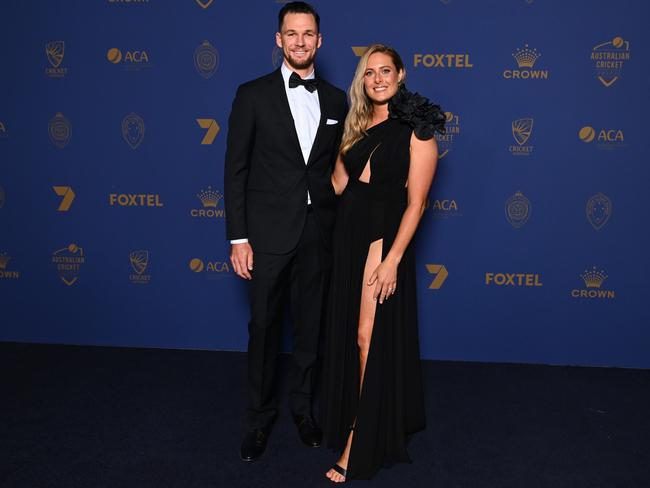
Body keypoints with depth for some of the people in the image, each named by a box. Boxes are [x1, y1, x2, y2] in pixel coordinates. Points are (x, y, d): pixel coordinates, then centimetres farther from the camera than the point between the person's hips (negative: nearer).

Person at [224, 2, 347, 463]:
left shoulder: (336, 99, 6)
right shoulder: (253, 94, -3)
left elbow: (338, 168, 10)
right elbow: (236, 170, -4)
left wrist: (341, 228, 5)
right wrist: (238, 238, -9)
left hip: (319, 233, 3)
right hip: (269, 232, -2)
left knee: (310, 324, 13)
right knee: (264, 326, 9)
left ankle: (303, 406, 34)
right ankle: (260, 415, 27)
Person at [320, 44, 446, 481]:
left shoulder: (416, 130, -7)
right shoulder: (358, 124, 12)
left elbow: (415, 202, -12)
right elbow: (338, 182, 6)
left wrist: (393, 258, -18)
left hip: (385, 235, -6)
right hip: (348, 232, 6)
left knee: (370, 338, -2)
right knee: (347, 335, 13)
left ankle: (362, 441, 12)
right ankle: (349, 420, 31)